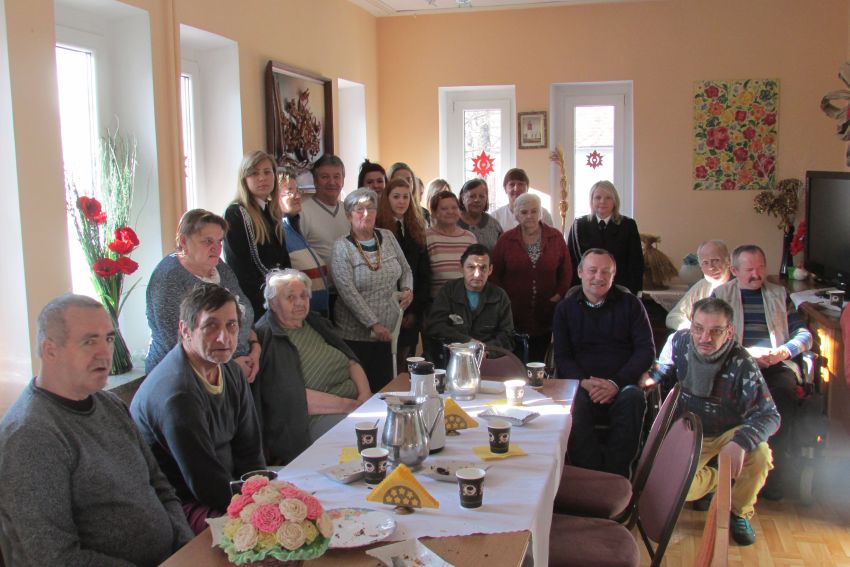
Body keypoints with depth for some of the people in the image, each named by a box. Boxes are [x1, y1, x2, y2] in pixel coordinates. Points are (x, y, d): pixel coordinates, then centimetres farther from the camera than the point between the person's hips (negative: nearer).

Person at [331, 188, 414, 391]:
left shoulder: (387, 237, 7)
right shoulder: (342, 246, -9)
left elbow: (405, 270, 18)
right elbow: (348, 292, -15)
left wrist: (407, 289, -4)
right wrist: (374, 325, -18)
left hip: (388, 332, 5)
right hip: (356, 334, -4)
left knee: (385, 387, 6)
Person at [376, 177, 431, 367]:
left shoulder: (416, 230, 13)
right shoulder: (378, 230, -4)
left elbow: (424, 273, 11)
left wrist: (416, 309, 2)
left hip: (412, 314, 4)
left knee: (404, 362, 7)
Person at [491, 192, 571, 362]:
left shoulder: (556, 237, 4)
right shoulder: (506, 239, 2)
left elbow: (566, 270, 8)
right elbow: (495, 273, 4)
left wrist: (559, 294, -2)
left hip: (545, 316, 1)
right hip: (513, 314, -1)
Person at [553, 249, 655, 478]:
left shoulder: (630, 304, 11)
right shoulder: (565, 308, 14)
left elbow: (646, 349, 4)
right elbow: (562, 356, 9)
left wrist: (616, 382, -11)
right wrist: (584, 382, -13)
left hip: (622, 384, 0)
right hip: (581, 384, 0)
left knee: (633, 398, -35)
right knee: (573, 404, -34)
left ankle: (615, 477, -26)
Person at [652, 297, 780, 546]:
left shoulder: (741, 364, -27)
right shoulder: (680, 342, -14)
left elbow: (769, 414, -30)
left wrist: (741, 442, -46)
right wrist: (655, 376, -9)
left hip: (729, 431, -2)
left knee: (760, 456, -33)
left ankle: (740, 512, 2)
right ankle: (711, 481, 23)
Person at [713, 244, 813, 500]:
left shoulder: (779, 294, 24)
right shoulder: (721, 294, 17)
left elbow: (804, 334, 17)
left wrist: (784, 350, -5)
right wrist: (745, 352, -10)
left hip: (777, 364, 2)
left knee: (784, 396, -33)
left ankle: (774, 472, -22)